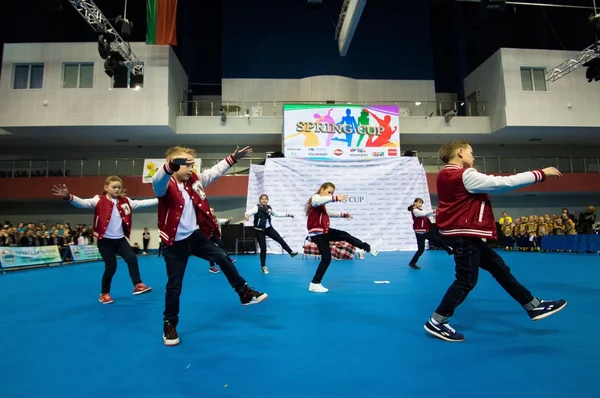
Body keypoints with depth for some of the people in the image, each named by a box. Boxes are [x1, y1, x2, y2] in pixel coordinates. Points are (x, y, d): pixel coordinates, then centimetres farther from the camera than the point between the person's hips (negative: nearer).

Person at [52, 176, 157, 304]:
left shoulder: (125, 201, 5)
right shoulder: (99, 200, -8)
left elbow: (140, 203, 6)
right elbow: (84, 203, -23)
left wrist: (159, 200, 1)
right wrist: (69, 197, -43)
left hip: (120, 239, 4)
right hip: (105, 240, -4)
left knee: (132, 258, -12)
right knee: (111, 267, 2)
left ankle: (138, 285, 0)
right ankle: (104, 293, 22)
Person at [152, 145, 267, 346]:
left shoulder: (194, 180, 3)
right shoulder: (165, 185, -17)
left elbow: (214, 172, 14)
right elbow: (157, 179, -41)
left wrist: (233, 158, 12)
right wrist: (172, 164, -63)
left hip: (196, 235, 6)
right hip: (174, 243, -5)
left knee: (223, 258, 4)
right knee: (174, 285, 4)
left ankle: (244, 293, 21)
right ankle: (169, 325, 25)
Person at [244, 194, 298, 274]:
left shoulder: (269, 208, -1)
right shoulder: (257, 208, -17)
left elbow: (277, 214, 16)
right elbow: (249, 212, -34)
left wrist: (287, 215, 17)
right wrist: (246, 215, -59)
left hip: (268, 228, 4)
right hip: (260, 231, -4)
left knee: (280, 240, 3)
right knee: (263, 248, 0)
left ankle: (291, 252, 22)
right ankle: (263, 266, 17)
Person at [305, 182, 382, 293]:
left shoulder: (322, 205, 17)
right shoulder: (315, 198, -13)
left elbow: (327, 213, 34)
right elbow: (324, 199, -39)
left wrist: (343, 215, 28)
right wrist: (336, 198, -53)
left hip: (324, 231, 10)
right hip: (317, 234, -10)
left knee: (345, 235, 11)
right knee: (326, 258, -5)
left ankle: (369, 248, 20)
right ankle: (315, 284, 4)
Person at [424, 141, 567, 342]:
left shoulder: (447, 176, 11)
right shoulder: (465, 176, -19)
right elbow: (502, 183, -17)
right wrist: (540, 174, -9)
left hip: (464, 234, 11)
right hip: (464, 234, -11)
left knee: (499, 267, 18)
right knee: (466, 281, -2)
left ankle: (533, 305, 31)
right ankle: (436, 322, 5)